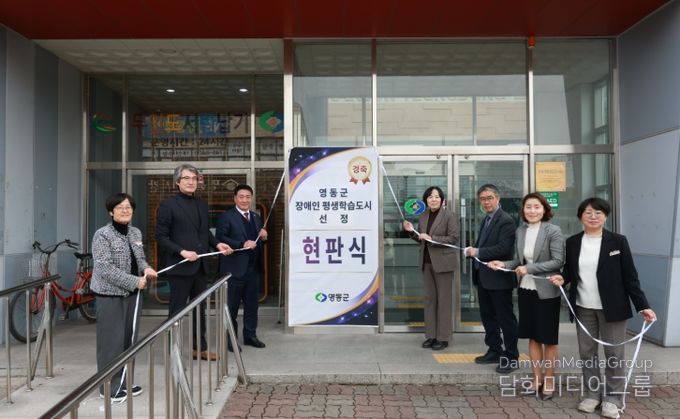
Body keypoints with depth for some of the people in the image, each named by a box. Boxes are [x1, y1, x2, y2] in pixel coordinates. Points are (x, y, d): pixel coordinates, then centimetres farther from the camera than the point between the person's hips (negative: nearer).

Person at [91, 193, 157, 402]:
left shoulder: (136, 233, 8)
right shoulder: (102, 235, -13)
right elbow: (105, 268, -20)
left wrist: (146, 268, -7)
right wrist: (134, 281, -20)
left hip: (132, 294, 7)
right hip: (110, 295, -7)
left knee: (129, 338, 13)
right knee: (112, 341, -1)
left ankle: (124, 382, 27)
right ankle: (110, 387, 13)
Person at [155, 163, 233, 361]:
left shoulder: (202, 205, 13)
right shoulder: (168, 205, -7)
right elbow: (161, 237, -10)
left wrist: (217, 244, 2)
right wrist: (182, 251, -20)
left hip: (201, 266, 7)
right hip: (180, 266, -7)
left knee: (200, 309, 16)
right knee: (176, 311, 3)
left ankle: (200, 347, 28)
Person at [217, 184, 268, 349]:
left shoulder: (256, 217, 15)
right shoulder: (226, 216, -6)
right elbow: (220, 238, -17)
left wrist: (263, 238, -1)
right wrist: (242, 244, -23)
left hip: (253, 268, 6)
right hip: (234, 269, -6)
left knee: (252, 304, 14)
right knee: (231, 305, 4)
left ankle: (250, 335, 26)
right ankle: (230, 339, 15)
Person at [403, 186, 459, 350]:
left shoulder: (448, 216, -6)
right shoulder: (423, 217, 11)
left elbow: (453, 238, -13)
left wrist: (431, 238, -18)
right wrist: (412, 232, -1)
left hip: (443, 262, -6)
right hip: (427, 262, 6)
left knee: (444, 300, 1)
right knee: (429, 298, 8)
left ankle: (443, 337, 9)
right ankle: (431, 335, 17)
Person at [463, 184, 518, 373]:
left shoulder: (506, 220, -14)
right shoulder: (487, 220, 15)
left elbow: (503, 248, -24)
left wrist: (478, 252, -19)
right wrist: (472, 250, -2)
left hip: (499, 278, -9)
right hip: (483, 277, 9)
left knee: (505, 319, 2)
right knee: (488, 316, 17)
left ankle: (511, 357, 12)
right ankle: (494, 351, 30)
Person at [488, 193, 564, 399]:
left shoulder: (553, 231, -11)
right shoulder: (520, 231, 4)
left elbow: (558, 261, -15)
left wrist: (529, 269, -20)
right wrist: (504, 264, -8)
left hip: (546, 291, -5)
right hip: (526, 289, 5)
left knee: (548, 338, 9)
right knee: (533, 336, 14)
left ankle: (549, 381, 24)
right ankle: (537, 379, 27)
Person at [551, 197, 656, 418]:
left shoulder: (618, 241, -5)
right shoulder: (572, 242, 3)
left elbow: (630, 276, -5)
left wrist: (643, 306, -9)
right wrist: (562, 278, -10)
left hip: (612, 308, -3)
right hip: (583, 308, 3)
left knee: (614, 354, 7)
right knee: (586, 353, 10)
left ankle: (612, 398, 20)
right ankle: (592, 394, 25)